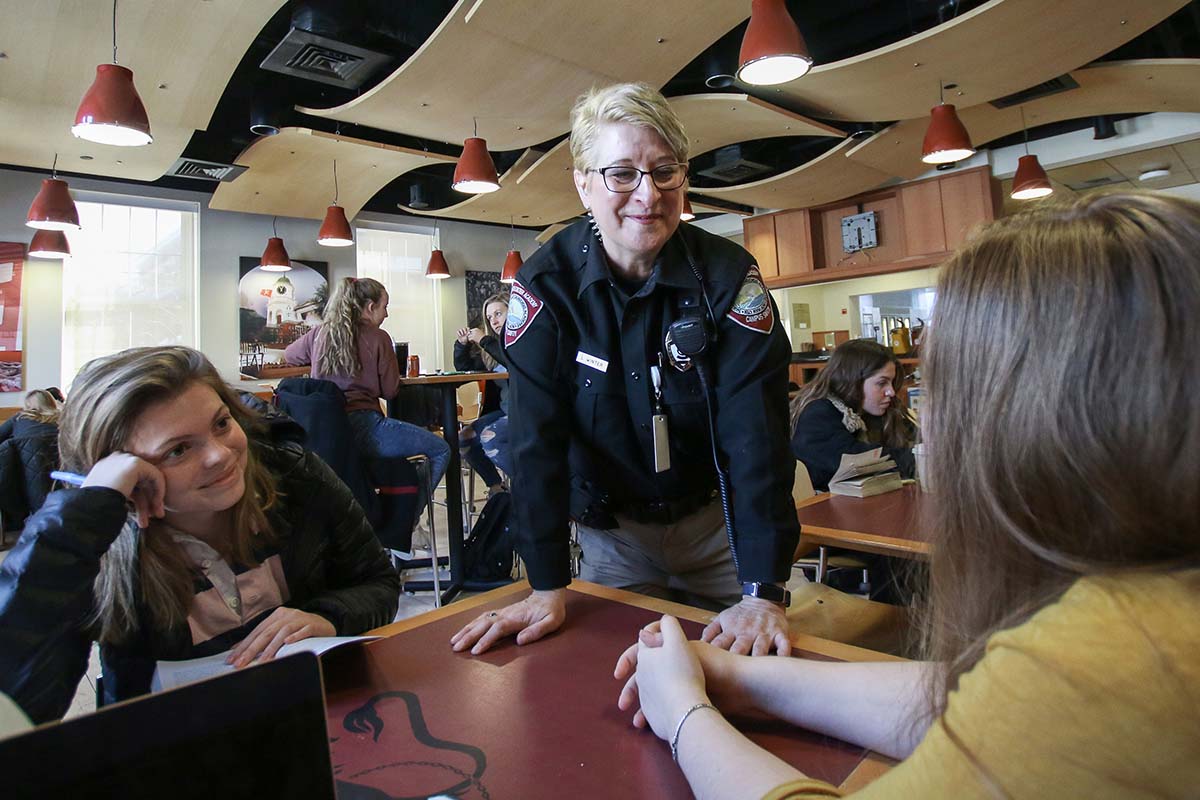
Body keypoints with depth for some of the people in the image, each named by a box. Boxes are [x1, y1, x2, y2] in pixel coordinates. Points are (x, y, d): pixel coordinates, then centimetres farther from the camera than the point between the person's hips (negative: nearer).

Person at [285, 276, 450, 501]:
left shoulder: (319, 334, 10)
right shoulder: (378, 338, -4)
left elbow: (289, 355, 29)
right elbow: (390, 391, 0)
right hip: (362, 427, -7)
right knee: (441, 450, 3)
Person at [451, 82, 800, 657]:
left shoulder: (728, 274, -17)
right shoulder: (544, 283, -16)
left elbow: (756, 432, -23)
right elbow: (537, 437, -19)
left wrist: (763, 592, -29)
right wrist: (548, 587, -23)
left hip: (715, 520, 0)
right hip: (610, 530, 0)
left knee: (747, 659, 12)